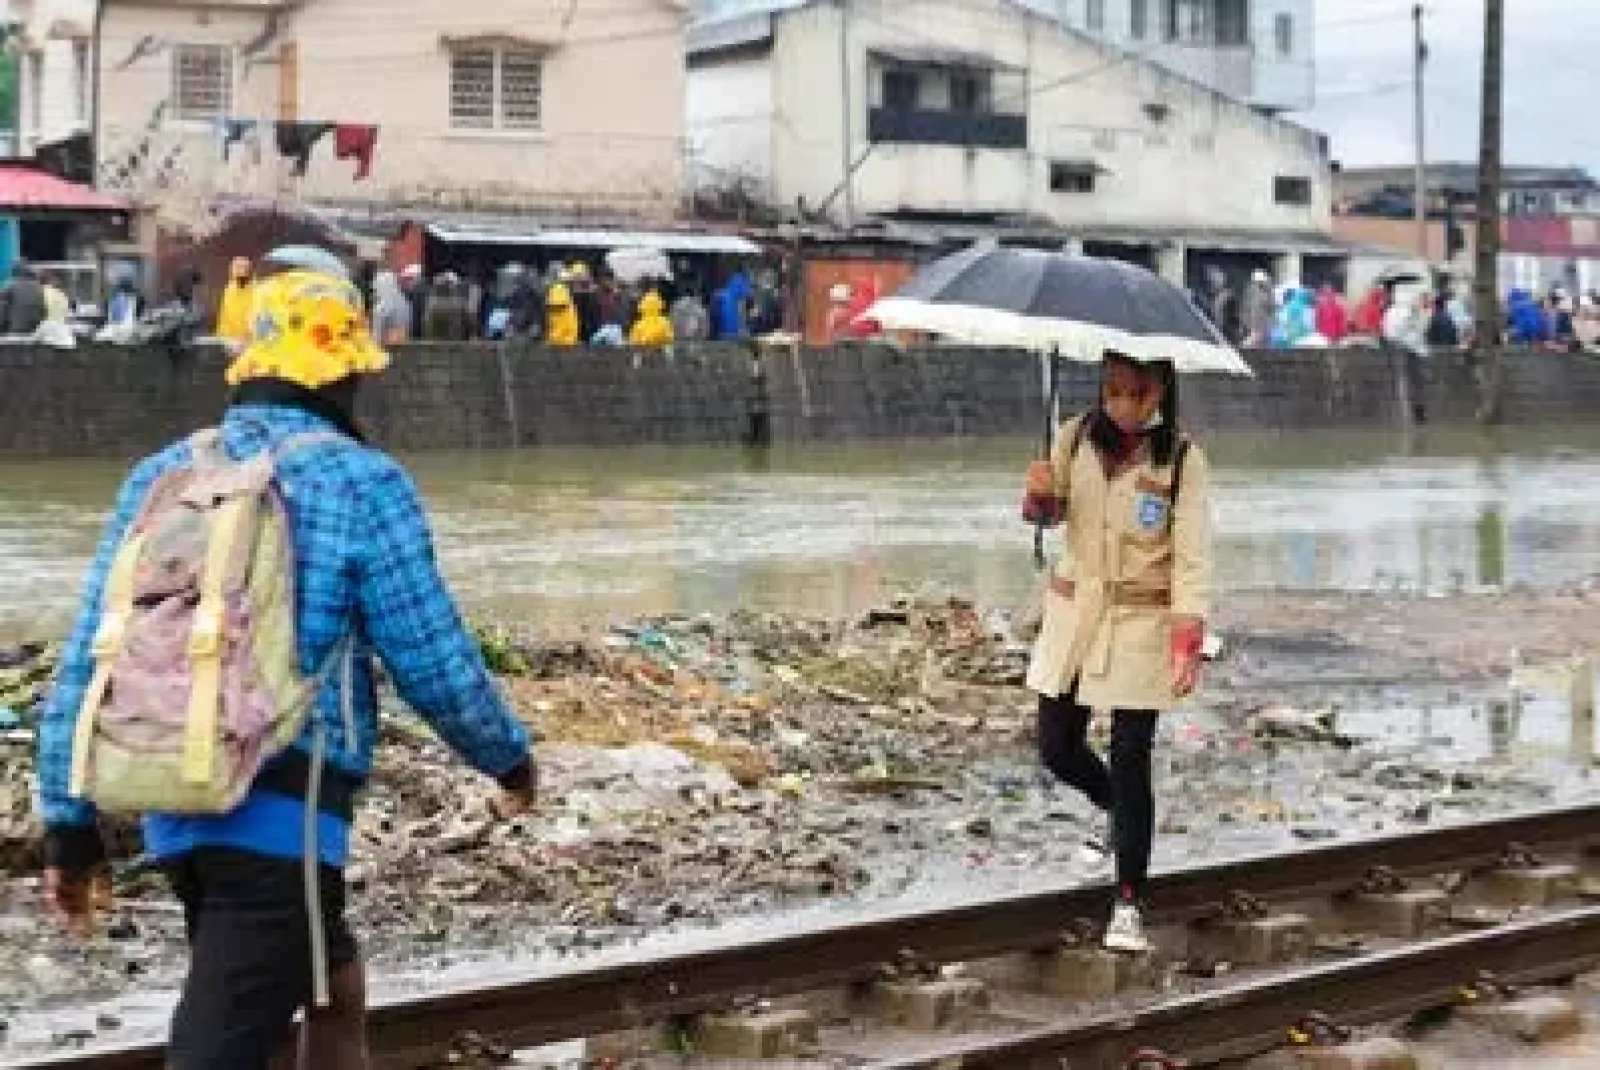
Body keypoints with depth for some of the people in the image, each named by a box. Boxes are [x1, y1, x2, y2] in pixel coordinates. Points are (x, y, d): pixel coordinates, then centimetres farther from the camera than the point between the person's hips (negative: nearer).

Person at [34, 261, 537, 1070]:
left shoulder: (163, 474, 10)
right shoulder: (361, 483, -5)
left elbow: (86, 663, 9)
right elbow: (434, 663, -4)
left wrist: (69, 823, 15)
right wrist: (510, 758, 14)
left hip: (175, 811, 7)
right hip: (283, 814, -7)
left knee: (335, 983, 27)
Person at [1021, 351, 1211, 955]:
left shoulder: (1182, 458, -11)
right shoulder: (1077, 438, -1)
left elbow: (1192, 556, -14)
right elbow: (1050, 515, 10)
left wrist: (1188, 642, -23)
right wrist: (1040, 496, -15)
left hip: (1142, 622, -4)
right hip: (1074, 613, 4)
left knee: (1130, 761, -5)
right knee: (1057, 747, 9)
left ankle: (1129, 904, 3)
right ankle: (1120, 816, 39)